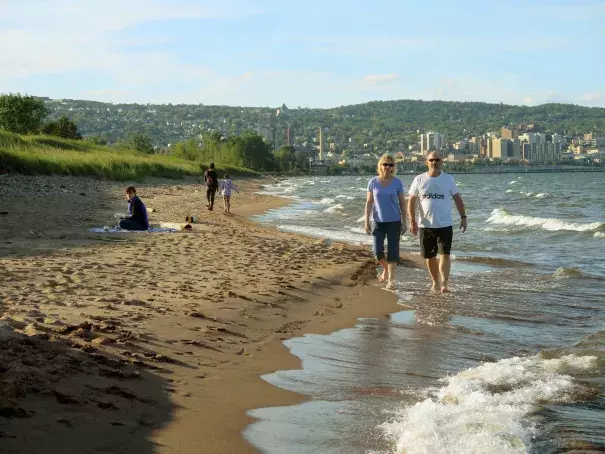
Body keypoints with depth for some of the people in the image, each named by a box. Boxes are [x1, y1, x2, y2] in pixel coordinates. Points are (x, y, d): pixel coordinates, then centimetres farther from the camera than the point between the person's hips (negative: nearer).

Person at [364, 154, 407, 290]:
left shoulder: (397, 182, -3)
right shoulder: (373, 182, -1)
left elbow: (402, 203, 1)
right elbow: (369, 202, 3)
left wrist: (404, 222, -2)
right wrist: (367, 221, -1)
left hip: (394, 222, -1)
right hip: (378, 221, 1)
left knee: (392, 251, -3)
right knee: (378, 251, -2)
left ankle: (391, 280, 5)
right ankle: (385, 269, 29)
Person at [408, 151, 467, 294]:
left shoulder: (448, 179, 1)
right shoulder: (419, 180, 1)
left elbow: (457, 198, 7)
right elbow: (412, 200, 3)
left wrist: (463, 217, 0)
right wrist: (412, 221, -5)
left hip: (445, 225, -1)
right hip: (425, 225, 1)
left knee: (444, 254, -12)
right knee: (430, 256, 9)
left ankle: (444, 284, -15)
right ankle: (435, 282, 25)